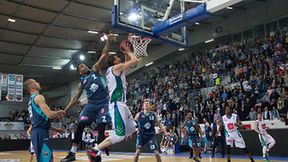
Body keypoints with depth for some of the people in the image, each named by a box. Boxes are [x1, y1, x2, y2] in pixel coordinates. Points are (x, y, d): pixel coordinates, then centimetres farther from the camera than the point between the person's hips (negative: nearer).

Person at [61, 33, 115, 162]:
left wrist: (108, 42, -12)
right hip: (91, 104, 3)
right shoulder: (82, 82, 16)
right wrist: (66, 110, 11)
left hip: (104, 103, -3)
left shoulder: (95, 70, 9)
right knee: (80, 126, -7)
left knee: (102, 127, -10)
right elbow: (75, 98, 18)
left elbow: (104, 55, -1)